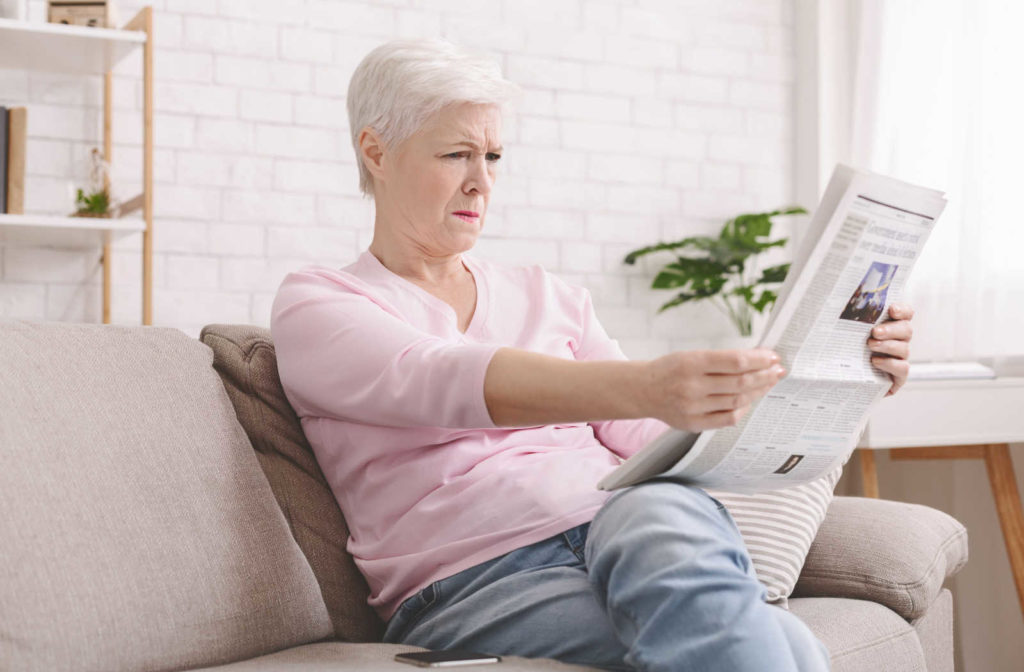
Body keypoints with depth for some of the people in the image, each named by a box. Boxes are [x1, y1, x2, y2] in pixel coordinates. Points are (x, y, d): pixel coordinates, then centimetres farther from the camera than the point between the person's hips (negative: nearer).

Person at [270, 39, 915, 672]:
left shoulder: (548, 297, 22)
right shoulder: (315, 305, 6)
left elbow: (651, 436, 12)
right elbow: (440, 383, -16)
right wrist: (644, 387, -34)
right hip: (475, 583, -4)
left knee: (664, 514, -37)